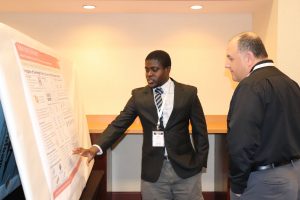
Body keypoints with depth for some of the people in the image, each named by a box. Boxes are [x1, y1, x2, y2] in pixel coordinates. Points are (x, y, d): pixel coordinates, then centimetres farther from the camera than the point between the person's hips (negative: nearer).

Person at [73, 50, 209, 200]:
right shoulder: (138, 95, 2)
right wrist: (97, 147, -18)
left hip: (185, 168, 0)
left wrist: (200, 161, 0)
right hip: (153, 171, 1)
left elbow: (199, 130, 4)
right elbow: (119, 124, -4)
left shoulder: (188, 93, -1)